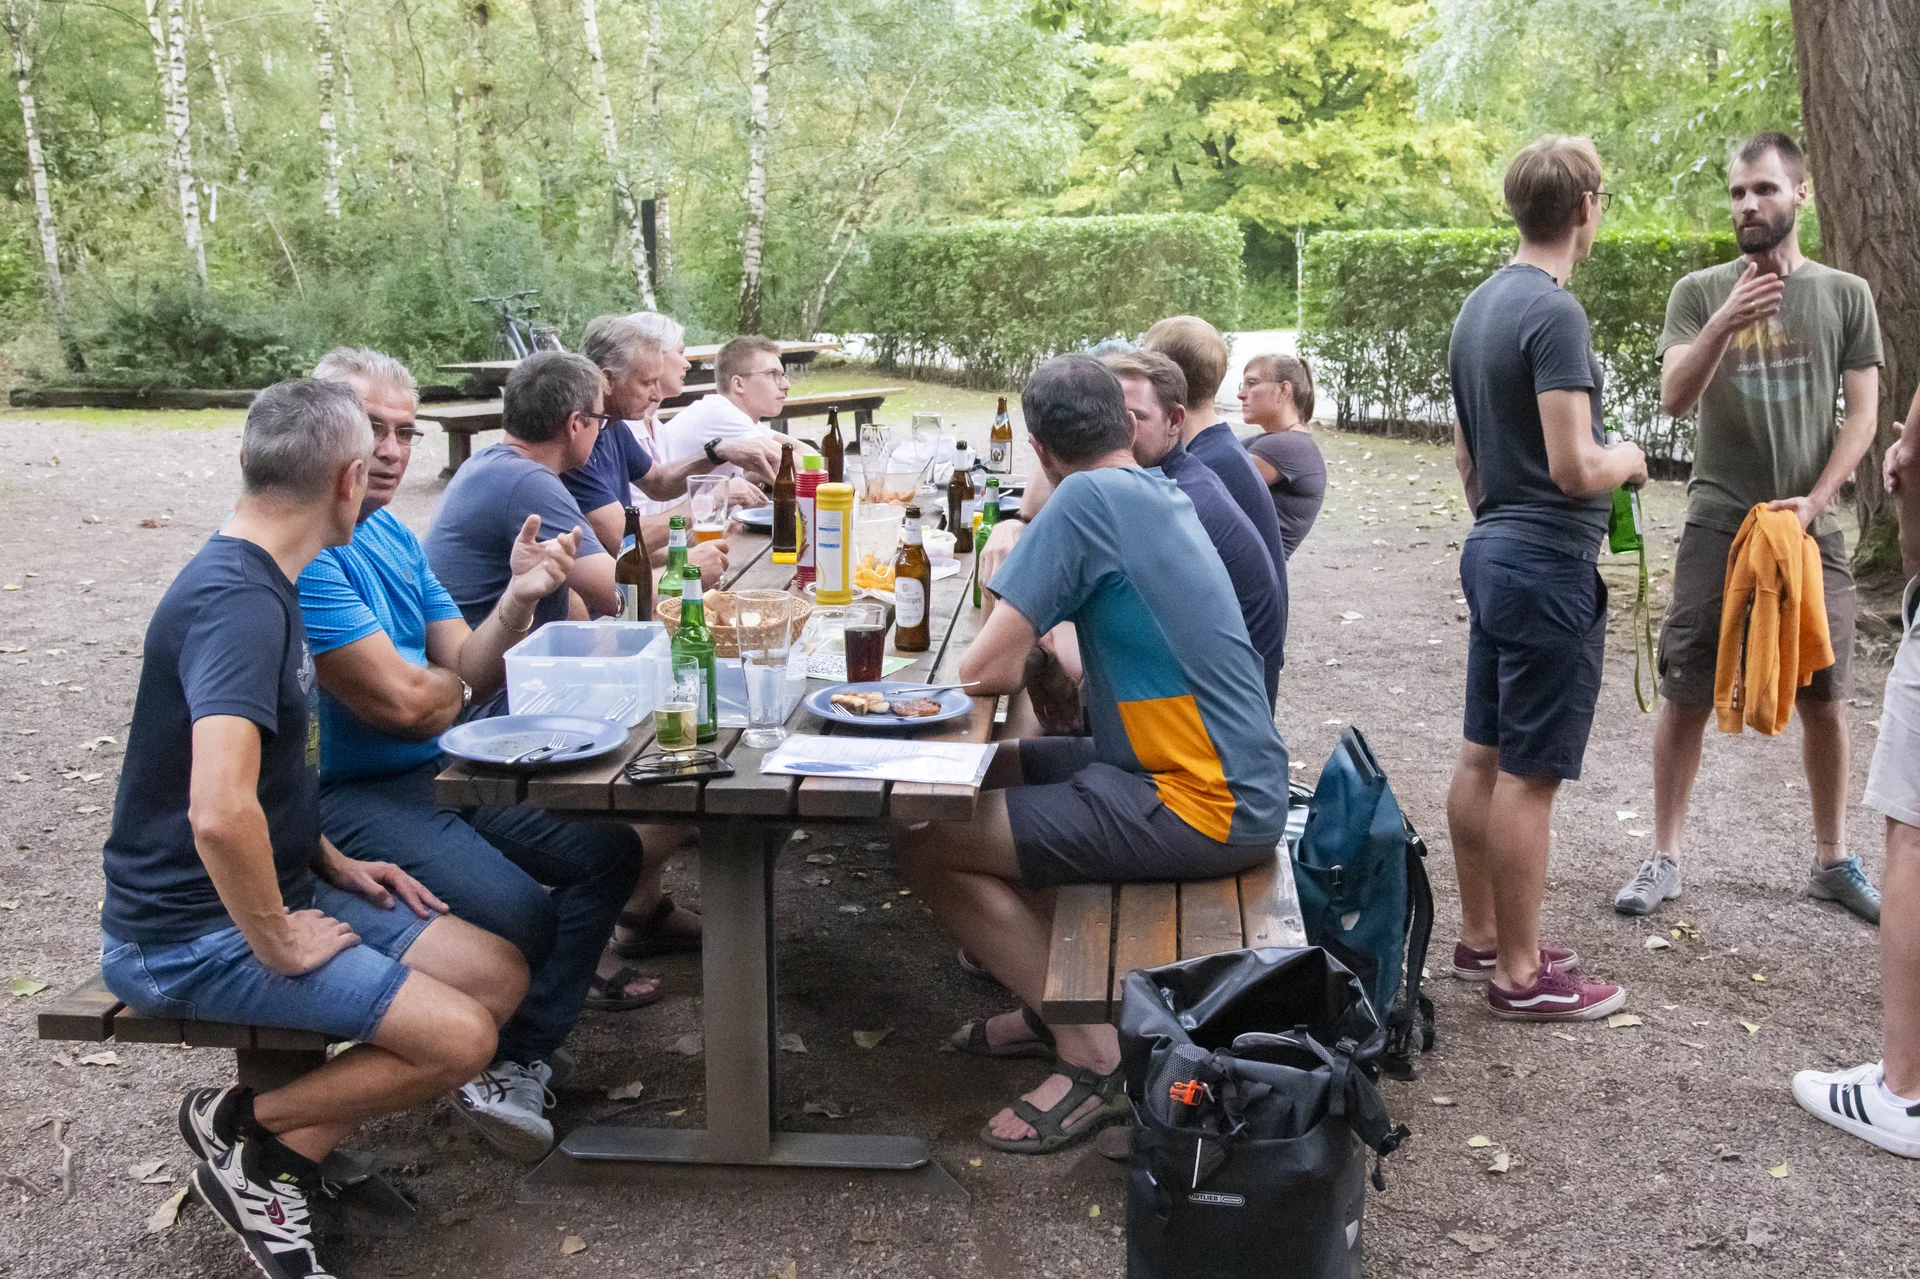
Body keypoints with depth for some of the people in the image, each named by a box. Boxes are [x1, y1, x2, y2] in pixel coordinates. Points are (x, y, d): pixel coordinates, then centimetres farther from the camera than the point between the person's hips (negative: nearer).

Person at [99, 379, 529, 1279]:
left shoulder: (257, 583, 8)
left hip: (277, 891, 10)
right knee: (457, 1037, -18)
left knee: (500, 975, 2)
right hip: (192, 933, -10)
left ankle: (289, 1155, 5)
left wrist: (330, 864, 10)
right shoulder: (236, 602, -25)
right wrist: (280, 944, -23)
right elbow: (218, 811, -38)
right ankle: (243, 1126, 2)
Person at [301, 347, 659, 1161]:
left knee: (608, 847, 3)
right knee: (514, 909, -27)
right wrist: (456, 679, 1)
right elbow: (400, 703, -22)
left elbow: (470, 674, 6)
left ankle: (520, 1064, 3)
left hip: (437, 770, 10)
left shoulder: (392, 537, 12)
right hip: (343, 796, -10)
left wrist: (518, 599, -13)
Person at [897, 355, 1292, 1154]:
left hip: (1205, 808, -10)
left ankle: (1091, 1057, -2)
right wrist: (1030, 636, 11)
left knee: (927, 847, -9)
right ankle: (1054, 999, 23)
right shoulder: (1163, 495, 12)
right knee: (985, 775, 19)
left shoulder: (1088, 498, -15)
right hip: (1239, 783, 10)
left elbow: (990, 670, -15)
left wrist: (1009, 645, 3)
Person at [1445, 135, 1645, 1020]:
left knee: (1483, 758, 15)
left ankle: (1480, 937, 27)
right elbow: (1573, 469, -22)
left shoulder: (1479, 305, 10)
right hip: (1549, 565, -9)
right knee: (1529, 776, -2)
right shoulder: (1554, 313, -18)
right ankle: (1521, 974, 8)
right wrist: (1626, 461, -2)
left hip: (1492, 550, 9)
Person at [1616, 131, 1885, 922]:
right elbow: (1674, 399, -9)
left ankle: (1831, 860, 22)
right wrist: (1723, 325, -26)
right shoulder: (1700, 292, 1)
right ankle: (1665, 858, 11)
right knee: (1685, 698, 0)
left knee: (1824, 700, 6)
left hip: (1810, 530, 1)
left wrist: (1814, 501, -10)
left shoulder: (1845, 296, 3)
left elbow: (1863, 414, 2)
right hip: (1716, 528, -1)